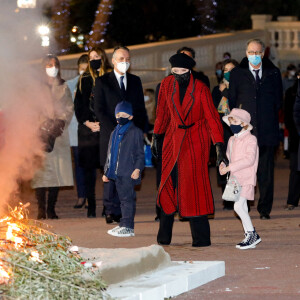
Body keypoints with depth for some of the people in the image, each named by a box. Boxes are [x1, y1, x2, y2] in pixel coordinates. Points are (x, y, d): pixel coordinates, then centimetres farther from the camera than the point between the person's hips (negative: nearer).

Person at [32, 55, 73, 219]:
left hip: (59, 133, 2)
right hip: (42, 132, -2)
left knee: (58, 172, -4)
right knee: (42, 170, -11)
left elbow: (69, 109, 9)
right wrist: (45, 126, -10)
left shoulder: (64, 87, 16)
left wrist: (60, 123, -7)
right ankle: (41, 209, -12)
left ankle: (51, 209, -1)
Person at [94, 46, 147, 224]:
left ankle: (123, 211, 2)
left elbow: (141, 109, 15)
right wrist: (115, 130, -11)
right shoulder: (102, 82, 5)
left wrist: (141, 130, 1)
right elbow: (99, 110, -1)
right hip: (111, 135, -3)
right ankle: (111, 211, -1)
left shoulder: (135, 81, 16)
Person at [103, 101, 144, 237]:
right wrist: (106, 172, 21)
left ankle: (128, 227, -9)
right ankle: (123, 225, 16)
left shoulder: (135, 132, -2)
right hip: (116, 174, 7)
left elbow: (140, 154, -5)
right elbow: (110, 154, 24)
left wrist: (137, 169, -15)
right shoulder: (114, 134, 18)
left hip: (129, 174, -7)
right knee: (121, 198, 10)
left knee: (127, 199, -9)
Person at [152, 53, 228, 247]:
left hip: (197, 140, -3)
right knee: (169, 184, 1)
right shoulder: (167, 84, -2)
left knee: (195, 184, -10)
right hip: (174, 139, 3)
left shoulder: (200, 89, -12)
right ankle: (164, 237, 12)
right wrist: (156, 137, 17)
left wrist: (220, 147, -20)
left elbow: (212, 118, -13)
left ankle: (201, 238, -5)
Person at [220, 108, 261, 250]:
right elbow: (228, 156, 19)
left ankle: (252, 234, -7)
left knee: (238, 206, -17)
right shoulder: (232, 140, 15)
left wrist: (230, 167, -23)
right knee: (242, 207, 10)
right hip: (235, 178, 8)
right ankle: (250, 237, 18)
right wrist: (223, 164, -6)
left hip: (246, 179, -8)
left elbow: (249, 159, -20)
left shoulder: (250, 139, -10)